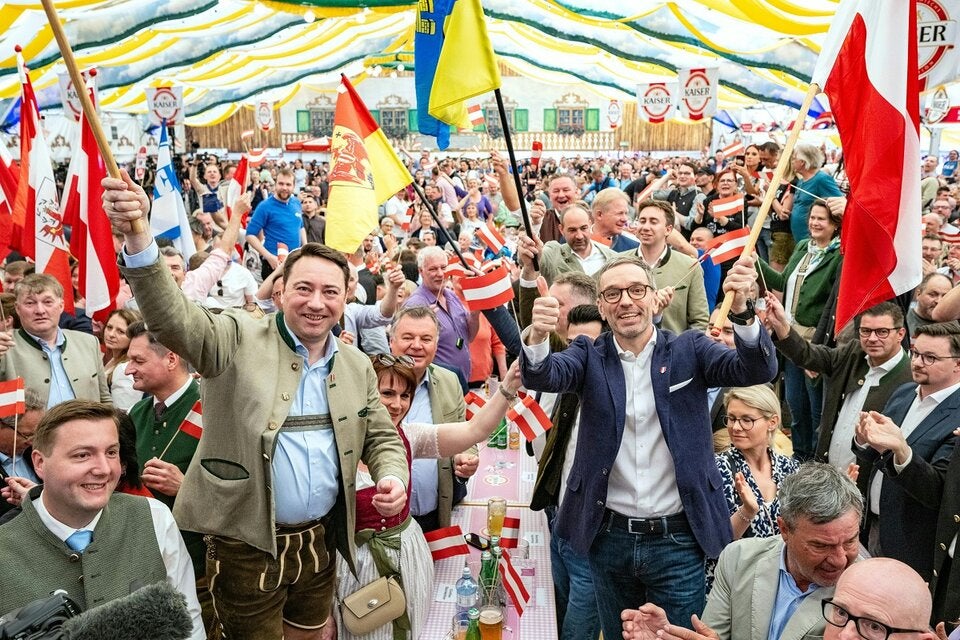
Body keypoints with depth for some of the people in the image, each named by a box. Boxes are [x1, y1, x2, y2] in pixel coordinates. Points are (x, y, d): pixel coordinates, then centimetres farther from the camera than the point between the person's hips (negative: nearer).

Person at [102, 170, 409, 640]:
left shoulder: (357, 367, 6)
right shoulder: (238, 340, -9)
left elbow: (382, 439, 14)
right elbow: (173, 320, -26)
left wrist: (393, 478, -8)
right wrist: (136, 237, -41)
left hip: (320, 543, 5)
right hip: (247, 547, -4)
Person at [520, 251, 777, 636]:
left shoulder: (689, 350, -1)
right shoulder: (590, 356, 1)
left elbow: (758, 370, -15)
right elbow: (543, 376, -18)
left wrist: (741, 310, -35)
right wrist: (537, 338, -41)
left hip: (677, 540, -1)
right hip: (609, 537, 2)